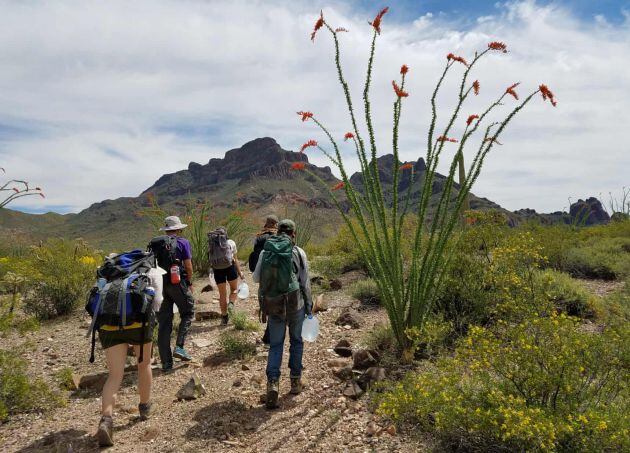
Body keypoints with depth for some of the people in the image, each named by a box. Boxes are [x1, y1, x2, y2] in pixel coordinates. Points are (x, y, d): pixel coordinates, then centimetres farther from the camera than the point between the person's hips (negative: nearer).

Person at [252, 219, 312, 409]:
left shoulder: (265, 252, -1)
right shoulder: (298, 252, -6)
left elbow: (256, 278, 4)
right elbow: (305, 283, -3)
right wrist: (309, 306, 7)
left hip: (273, 305, 1)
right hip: (295, 303, -1)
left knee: (275, 345, 11)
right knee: (296, 341, 19)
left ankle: (273, 383, -6)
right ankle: (295, 381, 26)